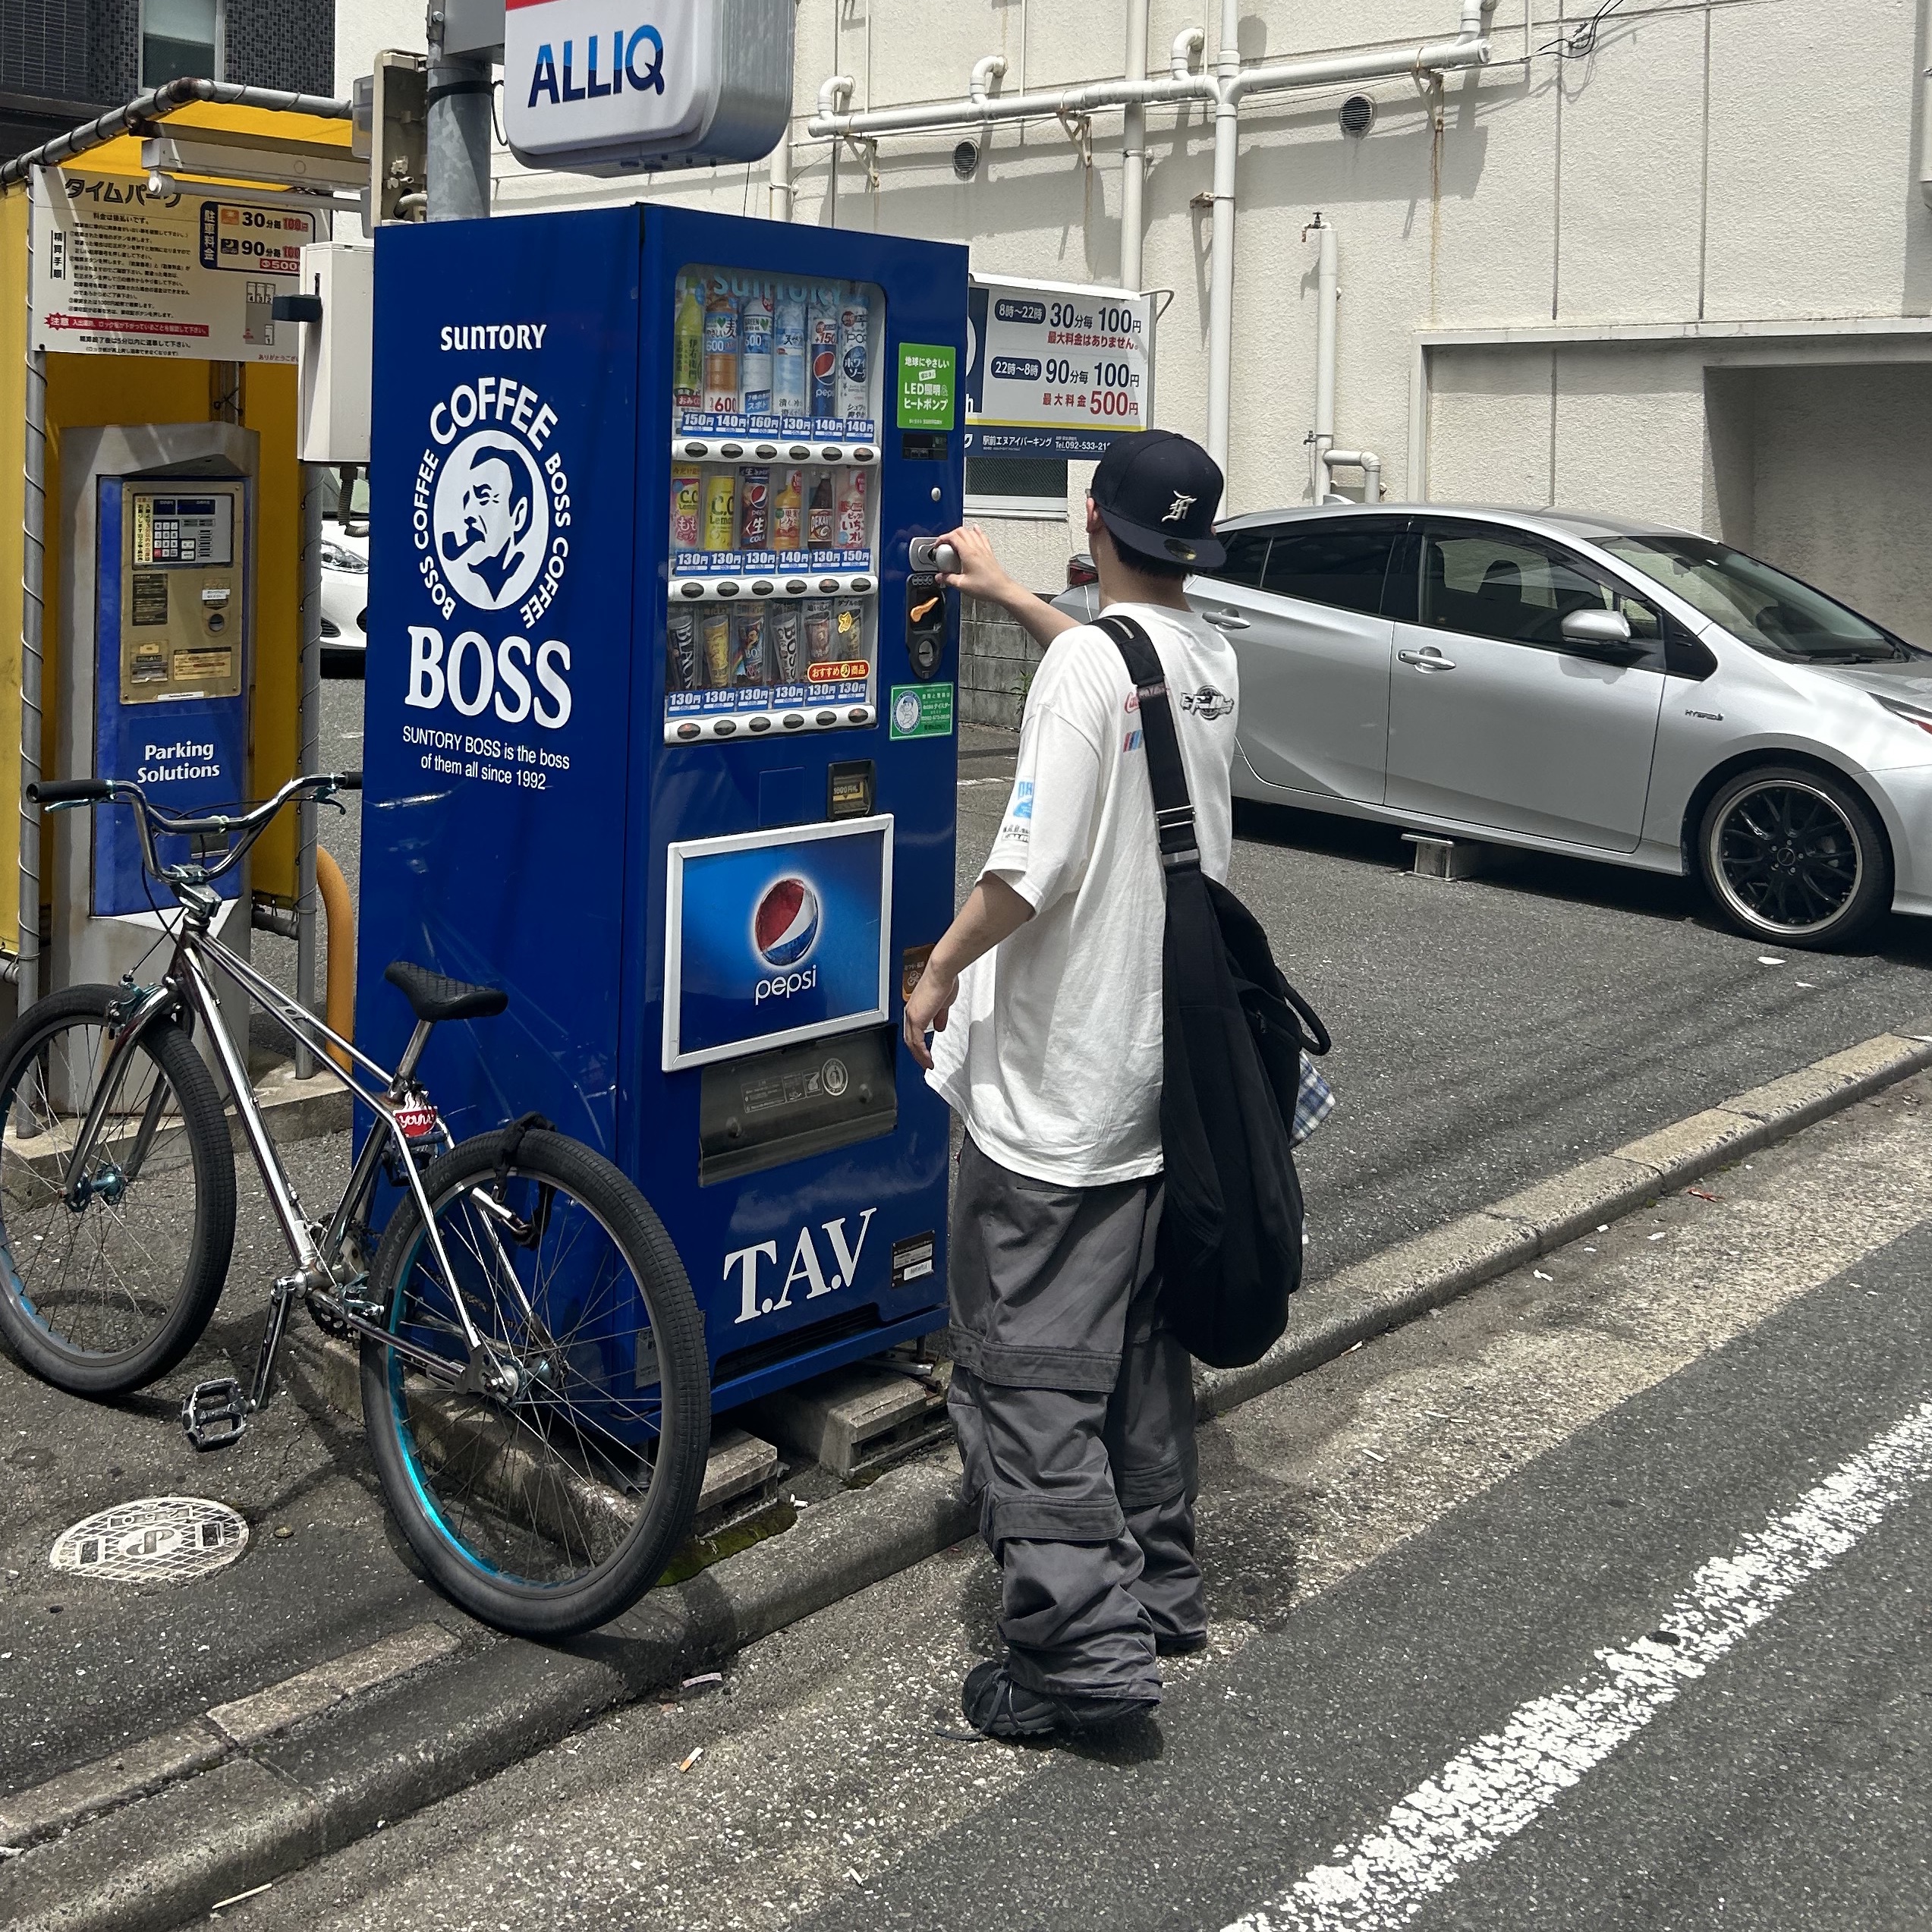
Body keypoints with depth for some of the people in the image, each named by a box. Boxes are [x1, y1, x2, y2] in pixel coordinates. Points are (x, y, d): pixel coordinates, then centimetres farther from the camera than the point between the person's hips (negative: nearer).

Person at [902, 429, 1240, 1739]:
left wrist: (941, 967, -8)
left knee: (1028, 1365, -3)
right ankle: (1161, 1587, 31)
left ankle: (1083, 1646, -5)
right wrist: (1011, 596, 38)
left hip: (1056, 1087, -8)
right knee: (1144, 1343, 20)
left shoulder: (1082, 662, -17)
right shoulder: (1213, 660, 7)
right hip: (1171, 1069, 8)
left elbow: (1030, 868, -24)